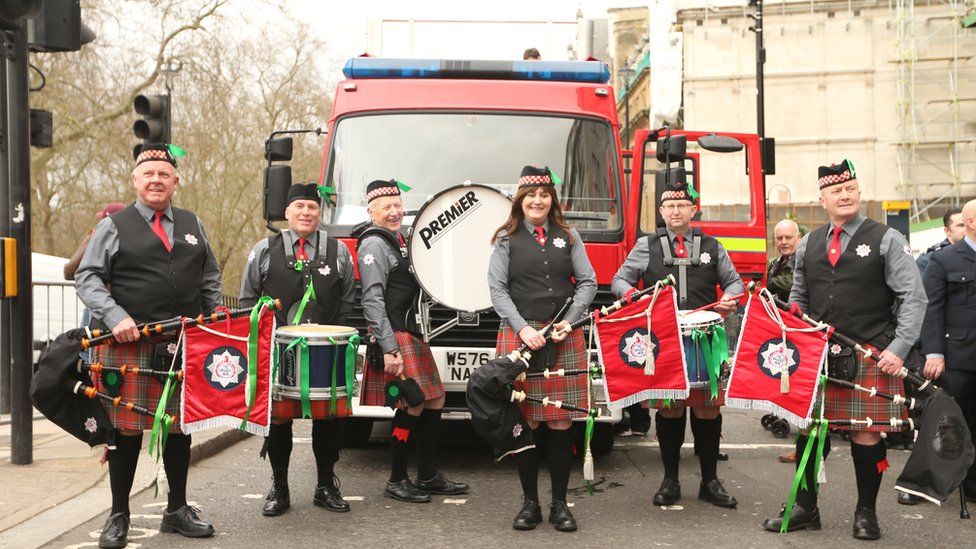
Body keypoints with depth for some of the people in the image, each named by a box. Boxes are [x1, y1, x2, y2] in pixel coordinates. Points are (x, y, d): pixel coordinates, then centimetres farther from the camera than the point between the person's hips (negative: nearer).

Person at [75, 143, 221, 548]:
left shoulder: (192, 226, 15)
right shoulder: (113, 227, 3)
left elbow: (210, 279, 20)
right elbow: (87, 278, -1)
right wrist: (114, 316, -15)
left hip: (184, 347, 4)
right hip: (128, 345, -3)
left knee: (179, 427, 10)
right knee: (126, 430, 1)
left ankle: (177, 510, 23)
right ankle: (118, 516, 13)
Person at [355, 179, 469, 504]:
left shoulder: (398, 240, 18)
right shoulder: (374, 245, -11)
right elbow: (373, 301, -18)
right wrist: (389, 350, -23)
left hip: (412, 334, 10)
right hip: (394, 336, -9)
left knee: (434, 401, 10)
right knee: (413, 404, -9)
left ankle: (428, 477, 19)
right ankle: (397, 482, 2)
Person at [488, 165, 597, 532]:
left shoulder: (568, 237, 12)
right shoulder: (506, 239, 7)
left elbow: (587, 282, 8)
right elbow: (497, 289, -1)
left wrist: (570, 321, -7)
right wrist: (523, 329, -13)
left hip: (565, 338, 1)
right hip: (520, 336, -1)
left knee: (561, 423, 1)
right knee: (526, 422, 0)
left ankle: (560, 504, 11)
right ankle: (529, 503, 11)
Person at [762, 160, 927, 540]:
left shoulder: (886, 240, 0)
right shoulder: (808, 245, 12)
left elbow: (913, 297, -4)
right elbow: (798, 301, 20)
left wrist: (898, 348, -12)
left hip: (870, 358, -3)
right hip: (817, 356, 4)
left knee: (866, 435, 1)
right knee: (809, 430, 6)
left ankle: (866, 513, 17)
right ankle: (805, 508, 18)